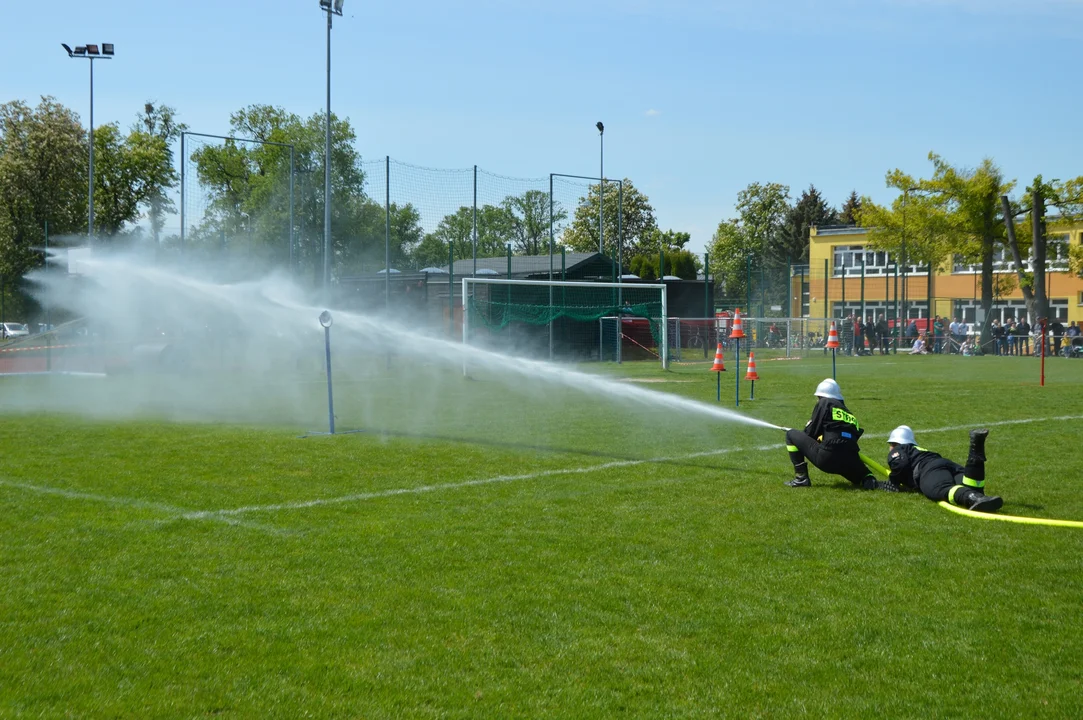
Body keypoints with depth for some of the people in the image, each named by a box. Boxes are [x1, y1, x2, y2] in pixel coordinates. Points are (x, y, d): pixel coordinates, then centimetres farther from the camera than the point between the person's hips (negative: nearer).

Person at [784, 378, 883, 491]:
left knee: (791, 435, 12)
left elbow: (812, 432, 5)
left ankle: (801, 478, 6)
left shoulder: (824, 403, 8)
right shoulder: (849, 413, 24)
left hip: (827, 458, -5)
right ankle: (869, 480, -4)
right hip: (850, 464, 5)